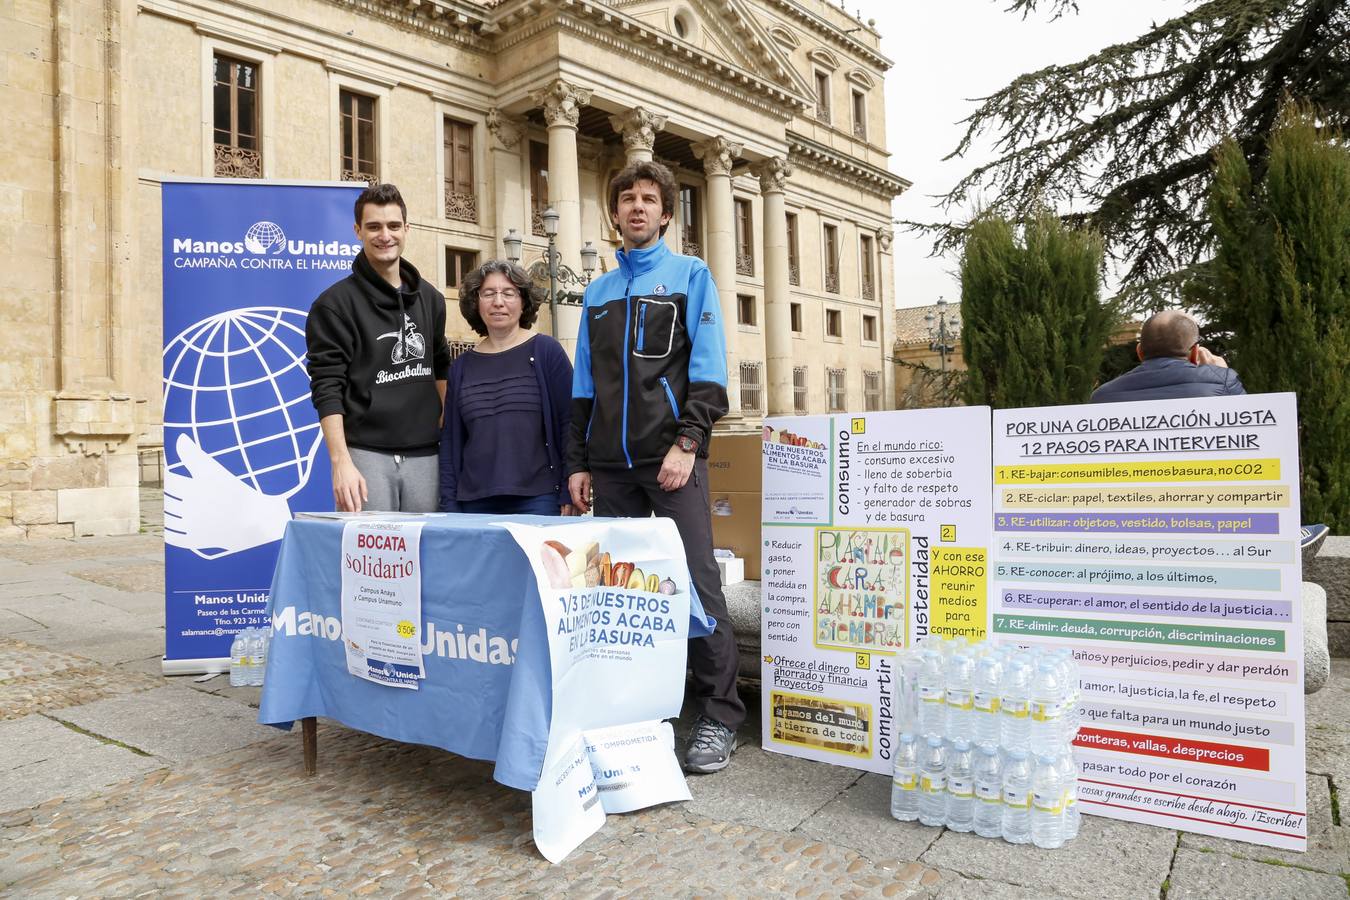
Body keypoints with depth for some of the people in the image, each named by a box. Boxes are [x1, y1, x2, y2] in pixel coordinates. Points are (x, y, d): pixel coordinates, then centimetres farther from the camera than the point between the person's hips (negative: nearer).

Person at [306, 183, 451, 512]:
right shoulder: (336, 303, -3)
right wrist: (340, 462, -18)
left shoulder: (430, 299, 12)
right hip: (365, 454, -4)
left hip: (424, 454, 4)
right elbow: (327, 387, -9)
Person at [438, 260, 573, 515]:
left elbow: (568, 424, -3)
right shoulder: (461, 367, 10)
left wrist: (568, 495, -7)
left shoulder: (547, 352, -1)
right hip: (474, 502, 3)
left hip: (537, 499, -3)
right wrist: (449, 504, 7)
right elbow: (450, 440, 12)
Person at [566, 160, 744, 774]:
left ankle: (718, 716, 2)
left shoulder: (690, 275, 7)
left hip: (671, 457, -4)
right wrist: (578, 463, 10)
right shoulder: (599, 291, 19)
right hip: (611, 465, 5)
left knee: (697, 583, -8)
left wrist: (687, 442, -16)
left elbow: (708, 370, -4)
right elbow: (584, 385, 18)